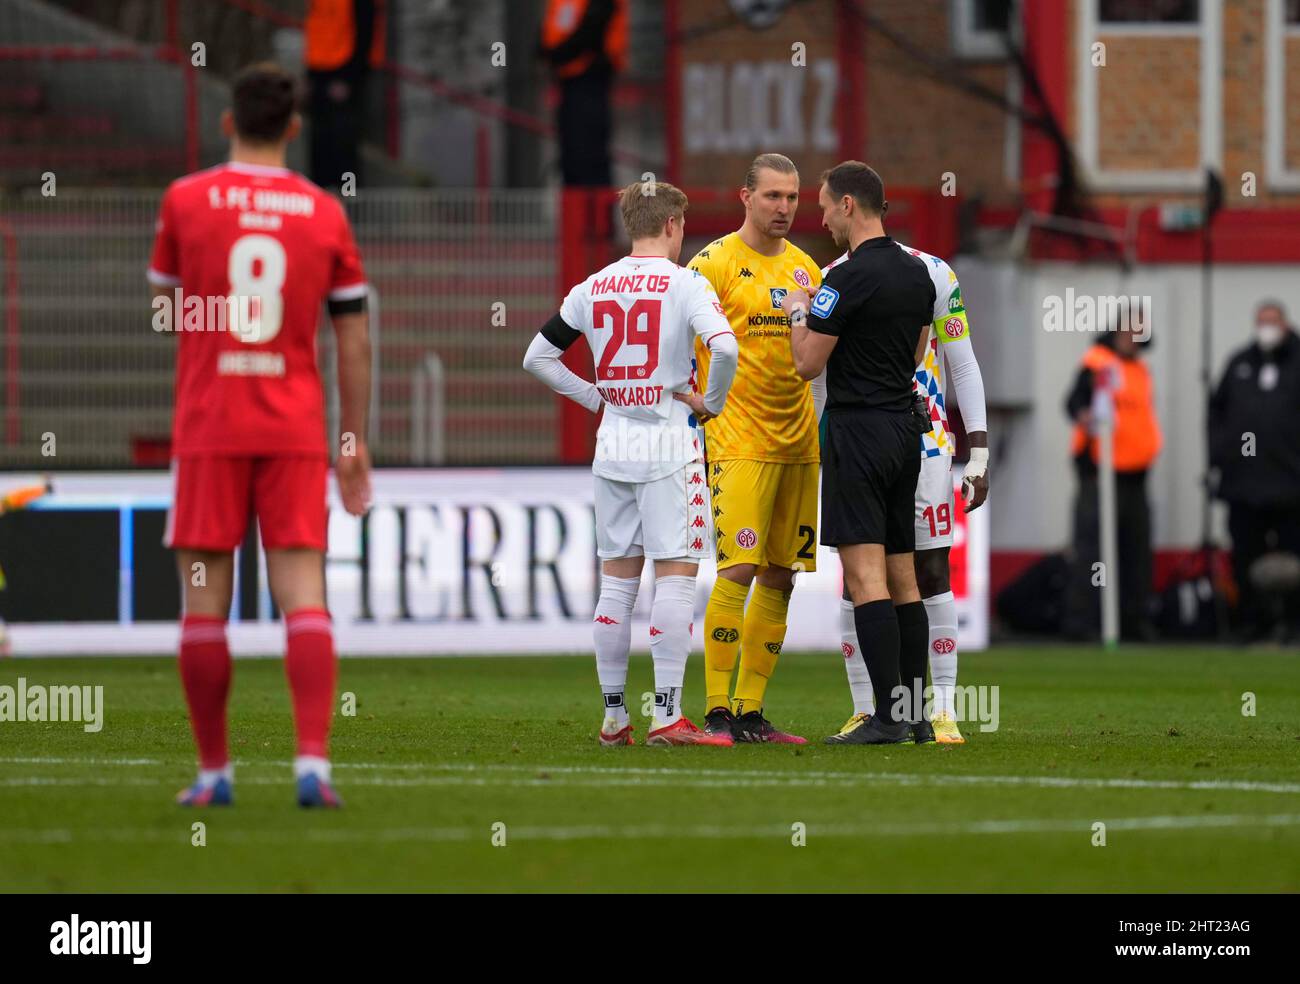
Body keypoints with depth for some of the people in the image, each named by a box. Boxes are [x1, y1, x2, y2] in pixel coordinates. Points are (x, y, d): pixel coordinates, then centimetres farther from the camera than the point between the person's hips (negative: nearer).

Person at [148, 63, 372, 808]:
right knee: (304, 597, -2)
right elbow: (355, 340, 5)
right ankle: (314, 761, -15)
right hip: (297, 430, 1)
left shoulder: (187, 200, -1)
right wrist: (357, 445, 12)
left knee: (205, 602, 5)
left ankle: (214, 771, 8)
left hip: (209, 430, -1)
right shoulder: (325, 214, 3)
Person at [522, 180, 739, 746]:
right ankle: (667, 716, -9)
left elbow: (537, 357, 12)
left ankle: (613, 717, 12)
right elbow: (724, 347, -22)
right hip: (669, 444, -5)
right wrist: (712, 402, -6)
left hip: (612, 445, 5)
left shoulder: (592, 288, 7)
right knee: (675, 574, -3)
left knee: (617, 580, 10)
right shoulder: (685, 284, -8)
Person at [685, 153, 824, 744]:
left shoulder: (805, 268, 14)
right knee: (737, 568, -14)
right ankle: (717, 713, -12)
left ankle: (750, 712, 12)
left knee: (780, 576, 6)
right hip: (739, 443, -7)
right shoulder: (714, 264, -5)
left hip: (798, 442, 7)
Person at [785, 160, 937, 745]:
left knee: (865, 577, -10)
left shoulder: (849, 278, -15)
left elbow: (808, 364, -12)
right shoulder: (917, 273, 10)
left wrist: (799, 312, 7)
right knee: (902, 578, 11)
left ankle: (887, 716, -15)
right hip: (906, 428, 8)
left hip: (858, 429, -8)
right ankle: (916, 713, 11)